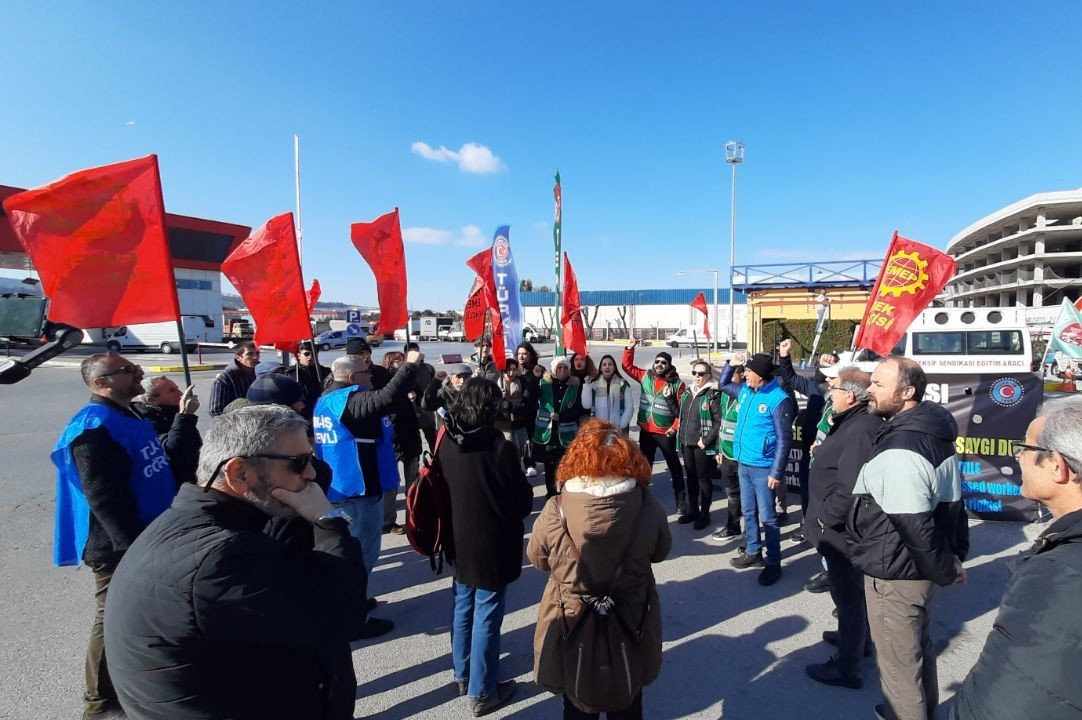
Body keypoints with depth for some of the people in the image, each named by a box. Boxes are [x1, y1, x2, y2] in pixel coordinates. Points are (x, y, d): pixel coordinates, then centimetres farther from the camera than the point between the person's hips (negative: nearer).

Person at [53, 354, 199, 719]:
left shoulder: (131, 418, 10)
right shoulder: (95, 428, -20)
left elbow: (166, 465, 17)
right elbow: (104, 499, -24)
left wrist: (184, 419, 10)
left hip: (149, 537, 10)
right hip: (120, 546, -10)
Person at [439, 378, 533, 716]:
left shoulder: (447, 442, -7)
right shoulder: (498, 446, -23)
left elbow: (442, 487, 6)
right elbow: (522, 500, -14)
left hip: (459, 541, 6)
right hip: (492, 545, -6)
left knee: (463, 608, 22)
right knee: (486, 617, 8)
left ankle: (463, 675, 40)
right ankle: (482, 692, 24)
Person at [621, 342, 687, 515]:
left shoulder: (677, 384, -9)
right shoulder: (646, 376, 2)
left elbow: (684, 408, -8)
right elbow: (628, 366, 10)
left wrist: (675, 427, -12)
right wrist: (629, 349, -2)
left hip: (666, 433, -4)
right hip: (646, 431, 4)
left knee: (674, 466, 8)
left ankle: (681, 500, 19)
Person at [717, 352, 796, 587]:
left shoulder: (779, 400, -18)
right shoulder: (745, 391, 4)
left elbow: (784, 440, -18)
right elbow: (722, 384, 25)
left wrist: (776, 472, -19)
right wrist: (731, 364, 8)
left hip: (763, 468, -7)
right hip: (743, 463, 8)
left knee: (767, 517, 2)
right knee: (748, 512, 18)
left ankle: (773, 563, 15)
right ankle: (753, 552, 32)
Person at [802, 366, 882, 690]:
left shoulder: (861, 430, -28)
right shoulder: (852, 423, 7)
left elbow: (852, 489, -35)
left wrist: (826, 516, -21)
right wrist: (825, 513, 14)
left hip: (842, 529, -10)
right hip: (842, 527, 10)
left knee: (847, 592, 4)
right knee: (850, 588, 27)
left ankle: (847, 667, 20)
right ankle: (856, 637, 47)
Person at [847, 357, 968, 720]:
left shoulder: (899, 451, -29)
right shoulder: (933, 432, 3)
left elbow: (913, 525, -27)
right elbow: (951, 501, 12)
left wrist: (945, 569, -12)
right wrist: (955, 555, 16)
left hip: (895, 573, -10)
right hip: (920, 567, 10)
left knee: (898, 662, 8)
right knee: (919, 647, 28)